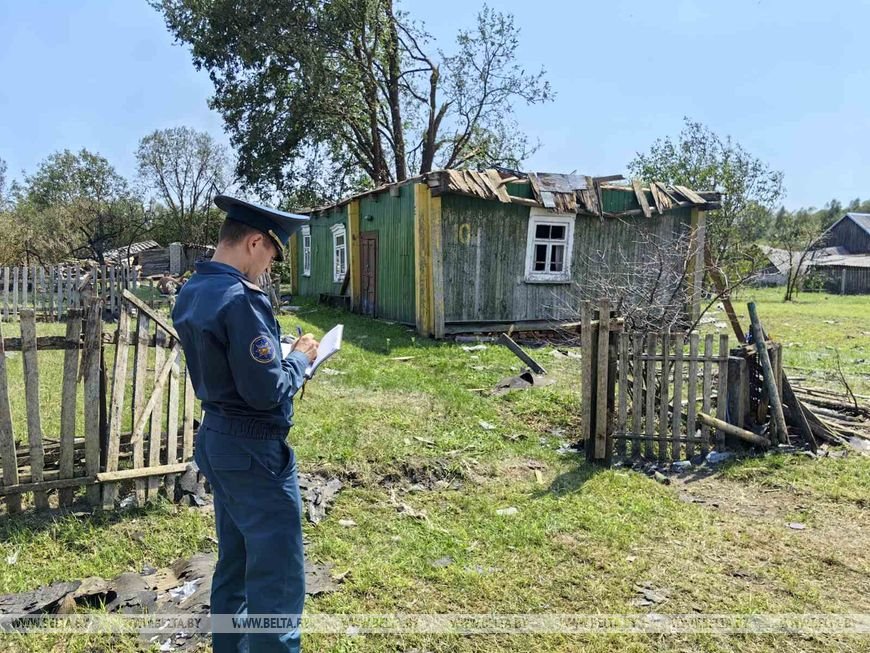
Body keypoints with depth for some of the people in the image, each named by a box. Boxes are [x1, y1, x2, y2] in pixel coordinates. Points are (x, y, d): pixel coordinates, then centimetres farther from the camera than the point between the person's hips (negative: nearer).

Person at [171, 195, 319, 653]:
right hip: (253, 452, -10)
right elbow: (266, 392, -24)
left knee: (233, 564, 23)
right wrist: (300, 359, -7)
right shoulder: (240, 299, -24)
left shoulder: (190, 293, 6)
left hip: (217, 442, 10)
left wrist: (274, 350, 8)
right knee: (277, 581, 2)